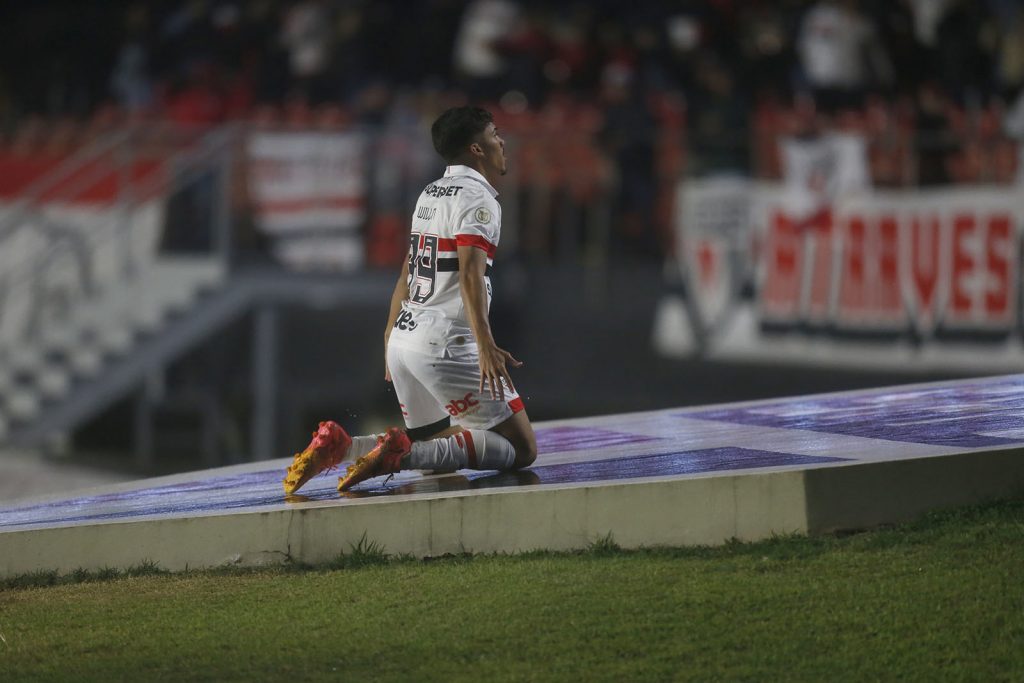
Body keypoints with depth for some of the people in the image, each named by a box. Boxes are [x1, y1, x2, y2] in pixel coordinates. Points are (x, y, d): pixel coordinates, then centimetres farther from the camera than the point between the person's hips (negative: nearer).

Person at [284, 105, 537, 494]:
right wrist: (485, 345, -31)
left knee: (438, 446, 22)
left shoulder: (430, 195, 18)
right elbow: (470, 273, -22)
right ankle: (402, 454, -22)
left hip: (405, 338, 9)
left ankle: (340, 447, -1)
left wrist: (391, 336, 36)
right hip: (447, 346, -9)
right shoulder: (477, 197, -9)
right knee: (521, 449, -6)